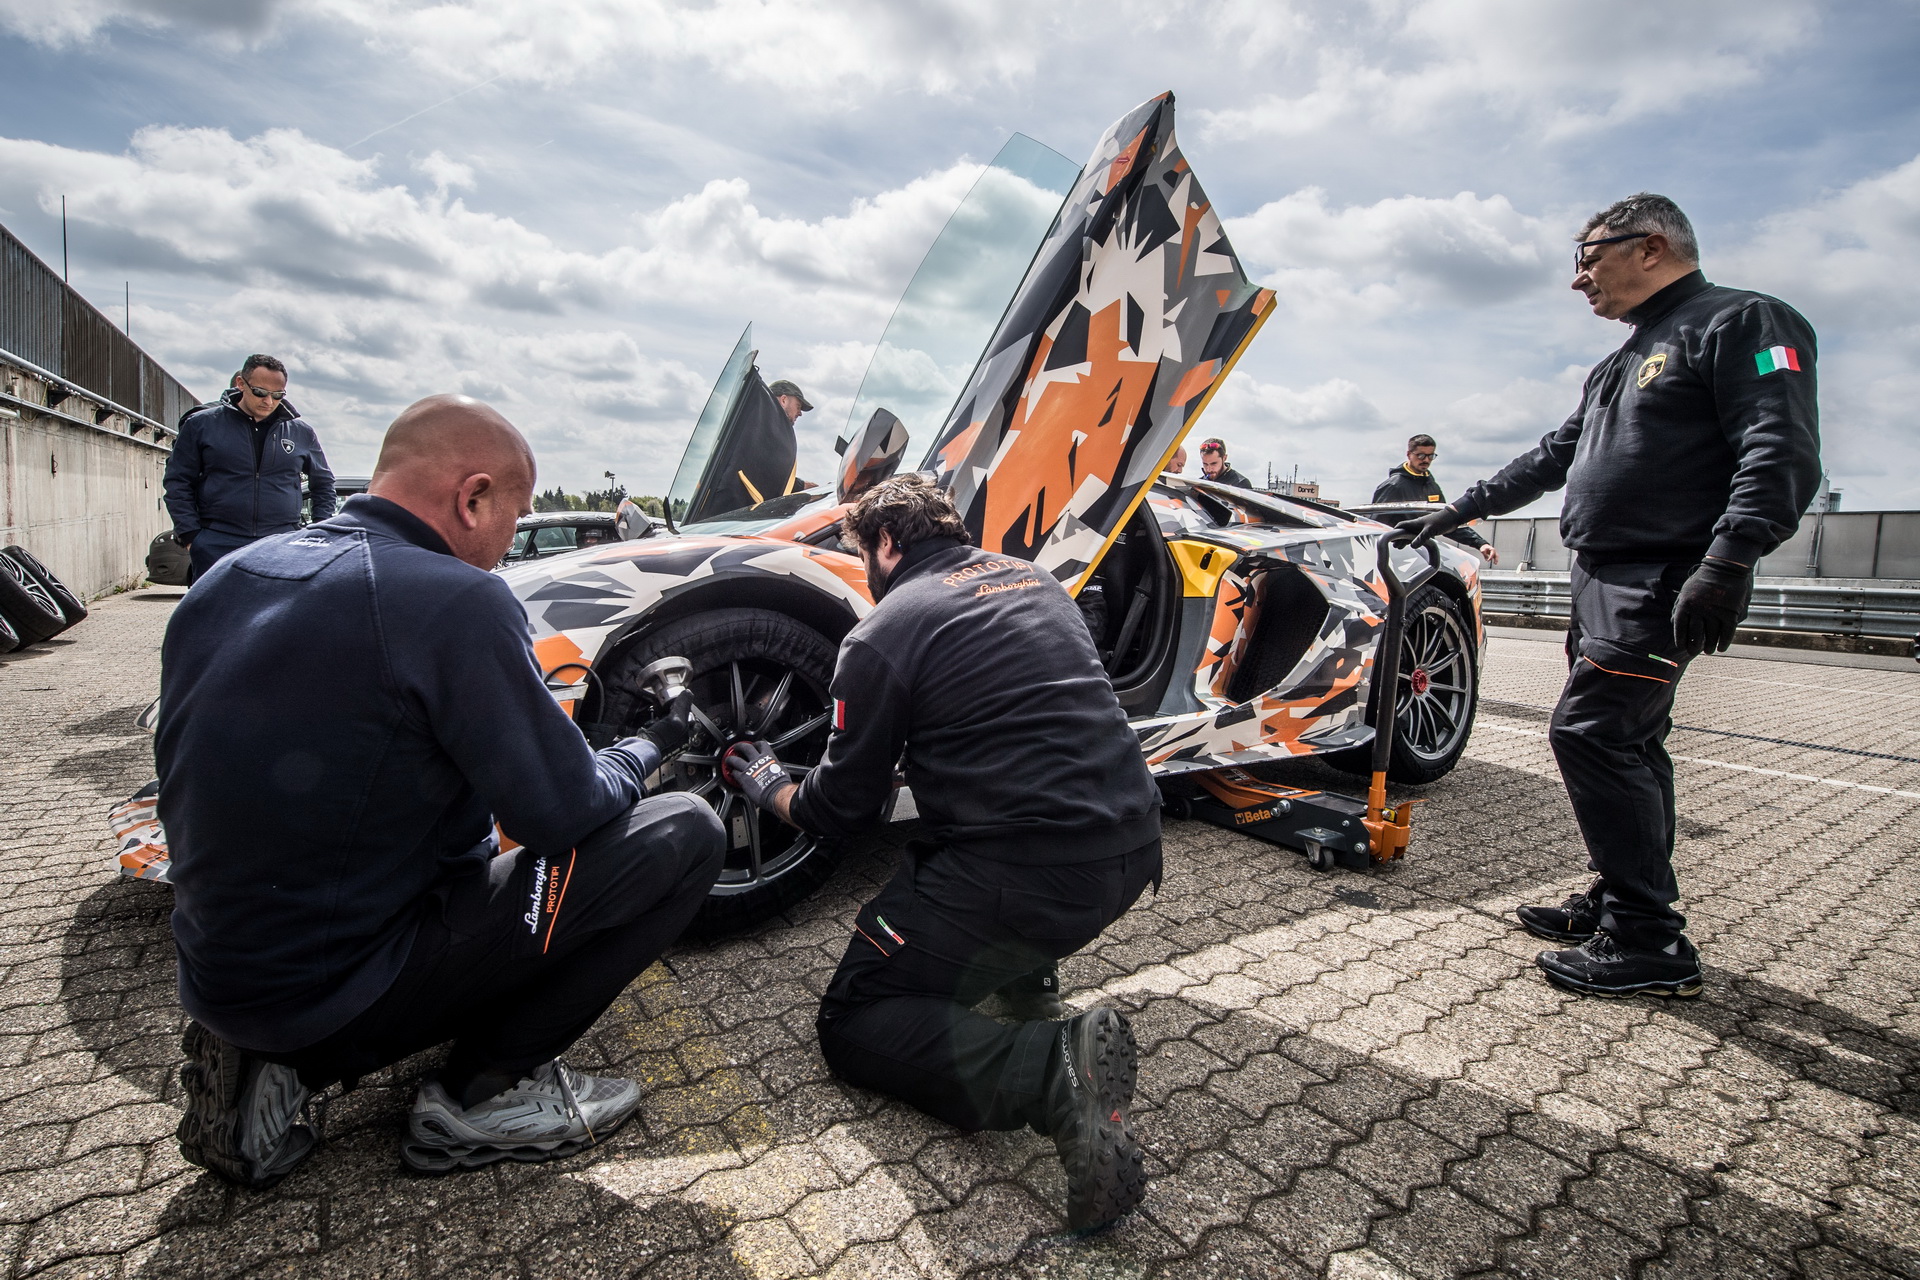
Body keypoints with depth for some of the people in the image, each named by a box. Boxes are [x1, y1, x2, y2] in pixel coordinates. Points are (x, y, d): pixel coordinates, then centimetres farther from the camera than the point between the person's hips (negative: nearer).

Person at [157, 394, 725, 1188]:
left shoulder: (229, 578, 4)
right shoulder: (456, 600, -23)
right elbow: (560, 814, -19)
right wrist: (651, 745, 0)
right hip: (340, 992, -8)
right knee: (682, 837, -10)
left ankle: (273, 1064, 16)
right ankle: (482, 1094, 0)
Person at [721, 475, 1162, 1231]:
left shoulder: (882, 635, -5)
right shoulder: (1034, 578, 16)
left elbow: (842, 810, 3)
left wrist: (771, 787, 25)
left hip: (1031, 872, -8)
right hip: (1132, 847, 9)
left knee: (853, 1023, 8)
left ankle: (1052, 1068, -15)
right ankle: (1024, 973, 21)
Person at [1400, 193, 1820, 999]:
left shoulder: (1742, 323, -4)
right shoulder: (1625, 363, 25)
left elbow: (1783, 453, -17)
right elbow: (1554, 456, 31)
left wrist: (1726, 562, -28)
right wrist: (1461, 510, 30)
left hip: (1663, 584, -9)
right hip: (1607, 580, 10)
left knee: (1590, 731, -15)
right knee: (1628, 742, 11)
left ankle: (1651, 943, -6)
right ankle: (1621, 905, 20)